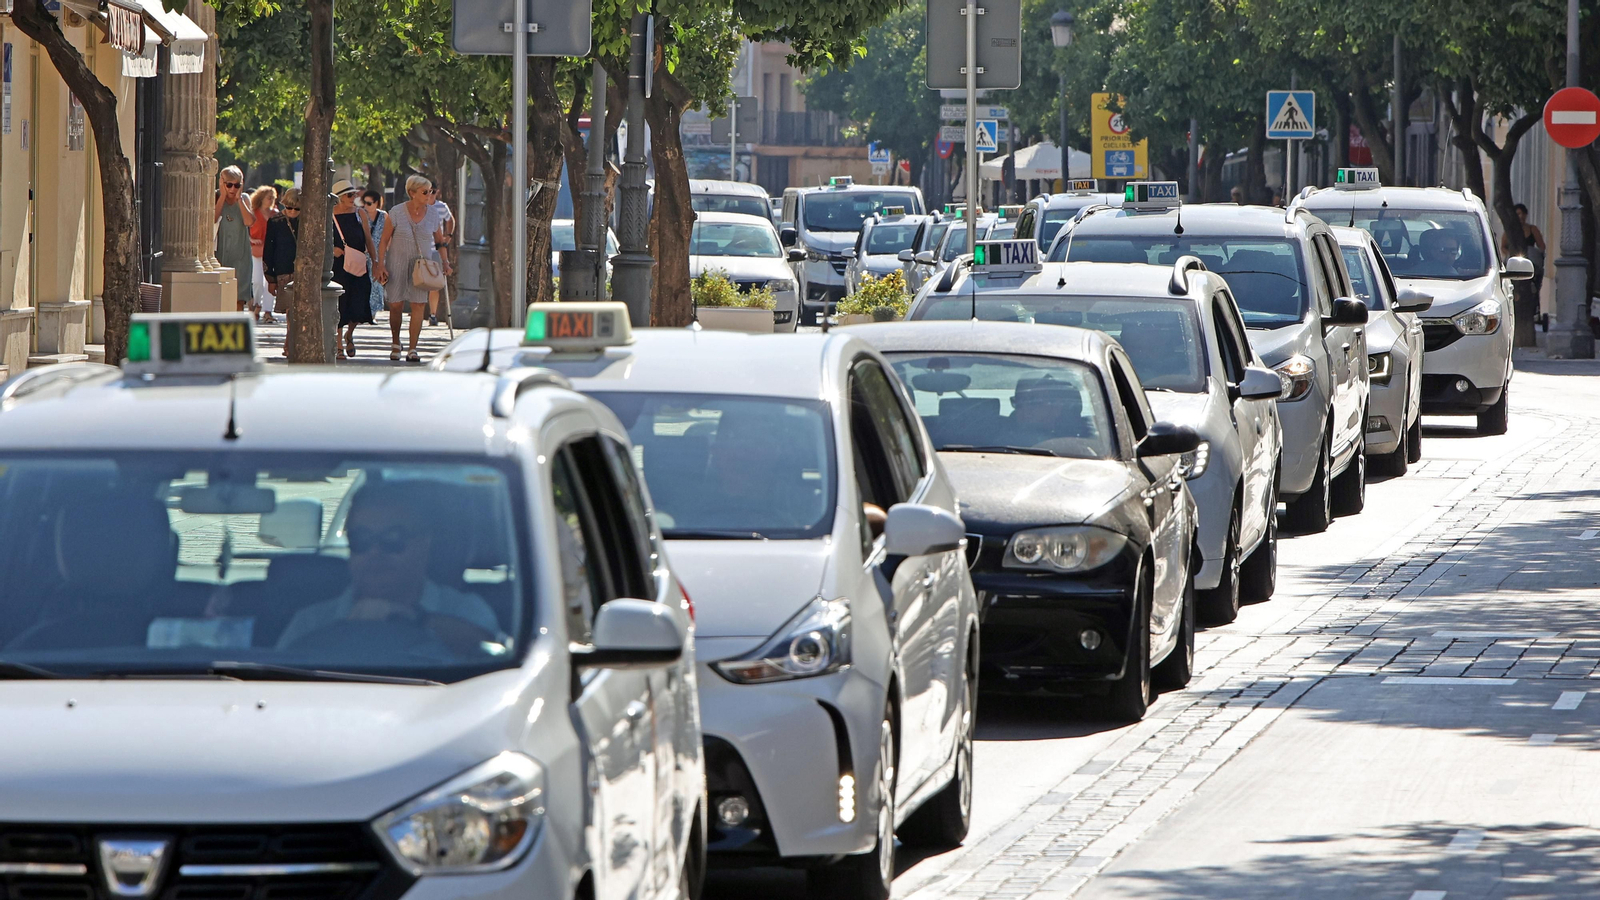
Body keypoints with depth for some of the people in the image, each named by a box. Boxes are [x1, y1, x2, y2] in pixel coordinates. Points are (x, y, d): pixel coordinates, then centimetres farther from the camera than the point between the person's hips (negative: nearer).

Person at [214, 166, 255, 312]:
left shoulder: (244, 199, 7)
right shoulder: (217, 197, 3)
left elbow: (249, 221, -11)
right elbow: (212, 219, -16)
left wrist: (239, 199, -8)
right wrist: (223, 196, -10)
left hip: (240, 255, 1)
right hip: (220, 253, -1)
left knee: (239, 298, -4)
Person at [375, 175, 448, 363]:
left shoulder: (434, 213, 1)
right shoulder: (397, 213, -6)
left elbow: (439, 241, 12)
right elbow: (384, 241, -1)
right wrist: (380, 265, -7)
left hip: (421, 265, 1)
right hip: (397, 263, -1)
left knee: (418, 305, -6)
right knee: (395, 305, 0)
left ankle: (412, 349, -2)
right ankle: (396, 344, 21)